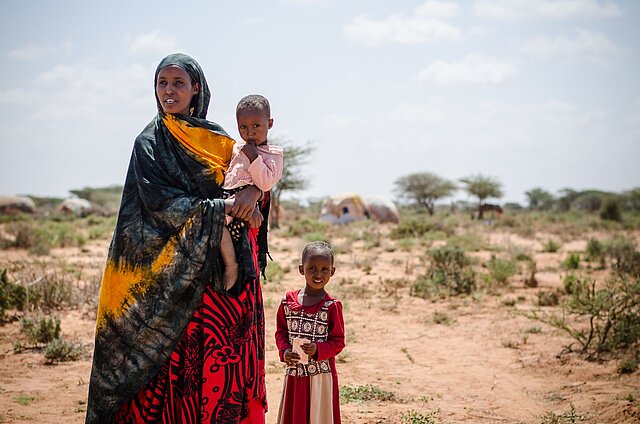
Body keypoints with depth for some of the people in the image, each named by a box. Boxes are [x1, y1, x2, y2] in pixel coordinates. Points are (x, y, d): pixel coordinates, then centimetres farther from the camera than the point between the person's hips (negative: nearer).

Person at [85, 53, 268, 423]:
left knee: (227, 357, -1)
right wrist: (224, 208, -16)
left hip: (224, 264, 4)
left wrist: (253, 192, -14)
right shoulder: (150, 143, 2)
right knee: (180, 355, -8)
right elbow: (163, 204, -9)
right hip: (176, 269, -3)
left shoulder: (215, 137, 14)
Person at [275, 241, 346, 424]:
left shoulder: (332, 306, -8)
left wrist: (318, 350, -22)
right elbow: (281, 332, 10)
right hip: (294, 373, 3)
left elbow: (338, 342, -6)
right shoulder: (288, 301, 2)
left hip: (321, 374, -3)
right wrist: (284, 351, -8)